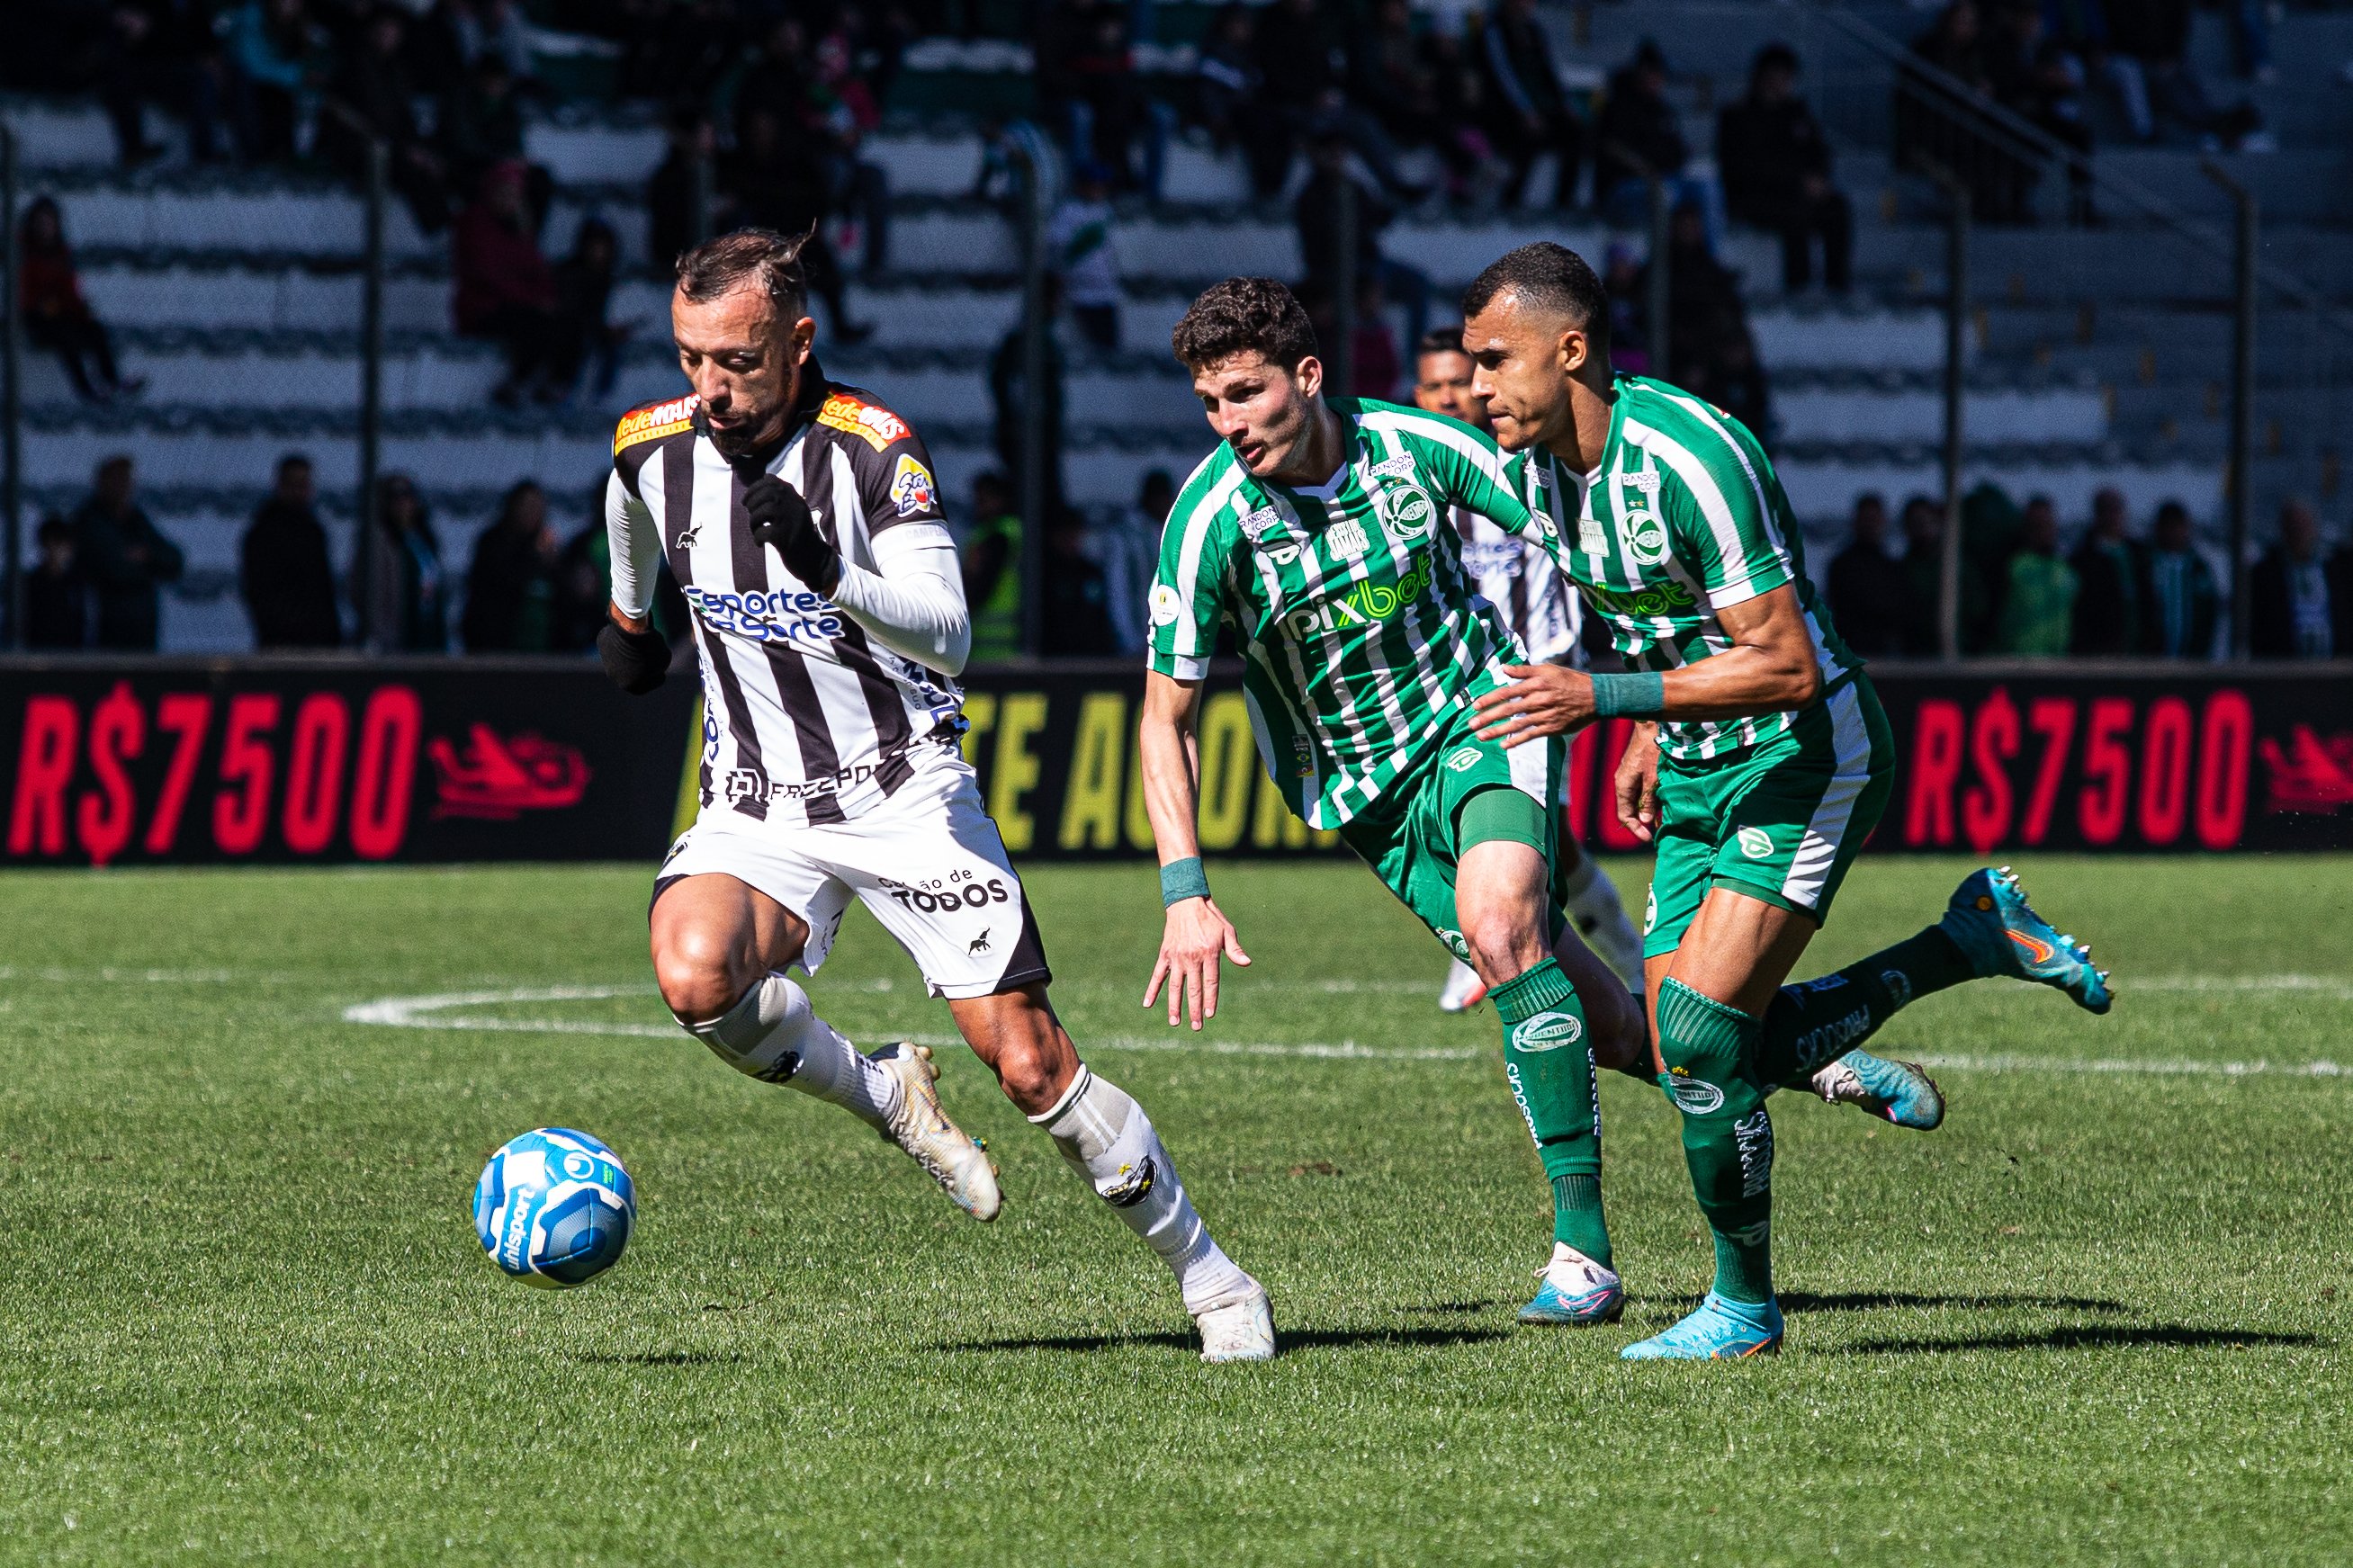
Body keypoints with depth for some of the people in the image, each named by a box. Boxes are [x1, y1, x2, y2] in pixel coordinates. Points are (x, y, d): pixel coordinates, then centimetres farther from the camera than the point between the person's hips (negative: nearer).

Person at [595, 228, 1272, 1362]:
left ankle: (1208, 1279, 9)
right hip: (759, 802, 3)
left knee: (1029, 1065, -10)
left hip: (906, 788, -3)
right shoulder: (652, 448, -3)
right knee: (695, 977, -30)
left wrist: (832, 575, -41)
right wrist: (629, 615, 39)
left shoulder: (873, 449, -16)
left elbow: (949, 636, -25)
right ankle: (884, 1097, -1)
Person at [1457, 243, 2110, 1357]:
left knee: (1698, 1030, -17)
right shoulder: (1540, 465, 1)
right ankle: (1974, 939, 21)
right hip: (1700, 773, 9)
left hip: (1803, 760, -9)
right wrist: (1651, 737, 12)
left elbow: (1788, 668, -29)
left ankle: (1744, 1306, 2)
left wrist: (1602, 699, -32)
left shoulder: (1686, 458, -27)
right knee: (1691, 1053, 6)